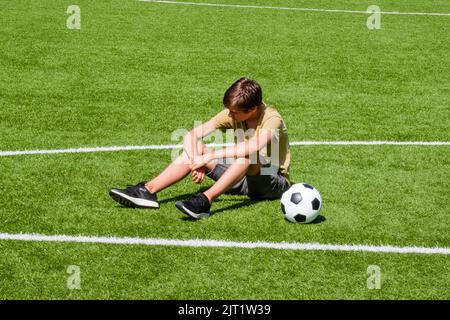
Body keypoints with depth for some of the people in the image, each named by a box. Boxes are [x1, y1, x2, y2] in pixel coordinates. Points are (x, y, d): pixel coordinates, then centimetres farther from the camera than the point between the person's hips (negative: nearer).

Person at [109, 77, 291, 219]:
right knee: (195, 149, -10)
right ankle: (148, 191, -22)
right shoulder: (232, 115, -5)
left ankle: (205, 201, -47)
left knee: (247, 155, -38)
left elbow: (254, 147, -43)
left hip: (275, 183, -6)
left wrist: (210, 156, -39)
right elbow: (191, 135, -9)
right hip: (242, 179, 6)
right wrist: (196, 161, -29)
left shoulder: (272, 119, -22)